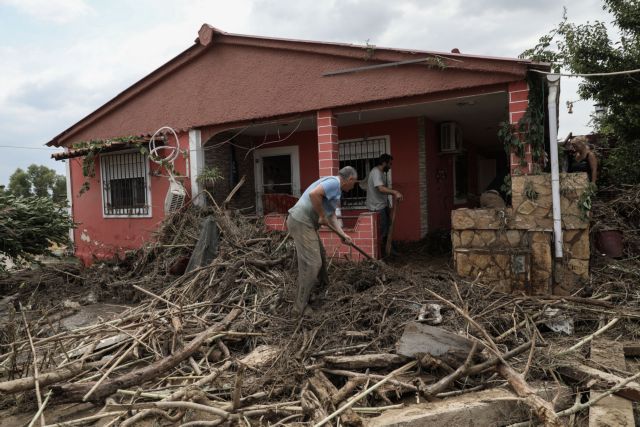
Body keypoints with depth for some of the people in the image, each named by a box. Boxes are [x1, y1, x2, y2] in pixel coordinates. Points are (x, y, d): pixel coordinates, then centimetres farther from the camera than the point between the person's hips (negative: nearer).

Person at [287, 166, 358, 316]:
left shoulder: (337, 189, 20)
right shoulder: (334, 182, -13)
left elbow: (332, 215, 19)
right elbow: (314, 194, -29)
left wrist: (343, 234, 11)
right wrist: (322, 216, -18)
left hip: (306, 223, 11)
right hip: (301, 222, -11)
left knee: (320, 258, 23)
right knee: (311, 264, -9)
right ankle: (300, 307, -2)